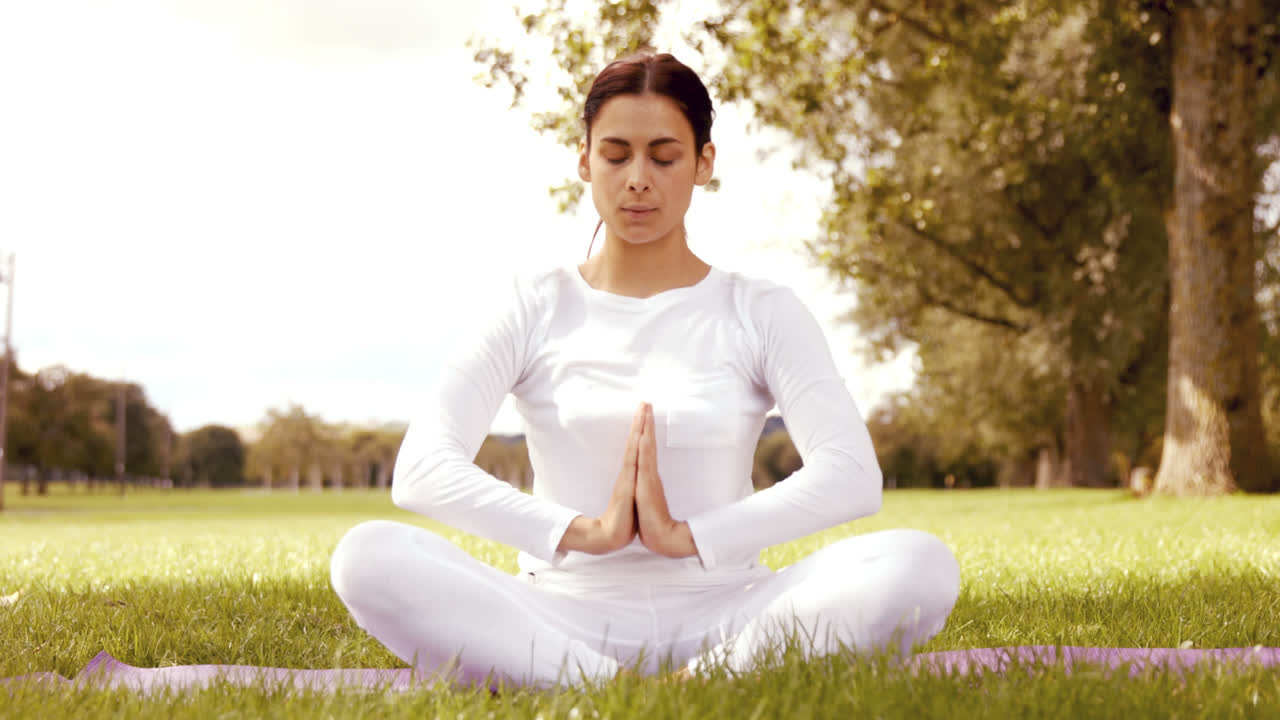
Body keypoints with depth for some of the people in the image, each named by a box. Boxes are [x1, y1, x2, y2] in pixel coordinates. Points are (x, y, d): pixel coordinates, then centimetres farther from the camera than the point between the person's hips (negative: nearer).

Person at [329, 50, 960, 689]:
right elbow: (420, 469, -6)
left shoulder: (760, 312, 8)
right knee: (368, 558, -27)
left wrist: (689, 535, -16)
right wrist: (582, 532, -17)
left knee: (921, 567, -26)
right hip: (563, 618, 1)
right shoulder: (538, 309, 8)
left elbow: (851, 477, -8)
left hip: (720, 611, 0)